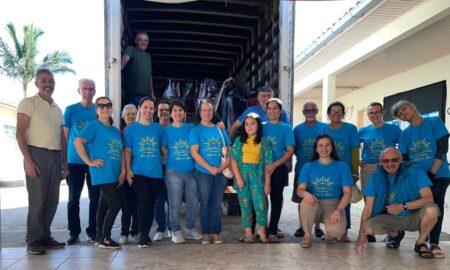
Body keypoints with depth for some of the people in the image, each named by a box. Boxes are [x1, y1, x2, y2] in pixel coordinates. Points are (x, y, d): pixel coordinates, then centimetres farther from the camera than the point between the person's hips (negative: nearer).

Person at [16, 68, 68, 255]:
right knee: (37, 200, -4)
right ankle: (33, 241, 8)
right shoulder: (28, 103, 0)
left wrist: (65, 163, 14)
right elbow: (20, 133, -8)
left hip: (55, 157, 6)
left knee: (52, 200, 8)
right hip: (37, 155, -6)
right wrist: (28, 160, -16)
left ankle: (45, 237, 20)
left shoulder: (57, 109, 18)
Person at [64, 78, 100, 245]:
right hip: (75, 162, -1)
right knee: (73, 199, 5)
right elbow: (65, 136, 3)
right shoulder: (70, 110, 1)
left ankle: (92, 231, 19)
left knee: (95, 198, 6)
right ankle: (74, 233, 17)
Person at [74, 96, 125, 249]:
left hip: (114, 174, 7)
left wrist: (123, 172, 7)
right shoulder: (93, 125, -4)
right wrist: (89, 162, -17)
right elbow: (77, 142, -16)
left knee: (104, 206, 13)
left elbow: (121, 152, 17)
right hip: (102, 174, -7)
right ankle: (104, 239, -1)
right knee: (116, 204, -11)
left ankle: (100, 237, 23)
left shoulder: (115, 130, 17)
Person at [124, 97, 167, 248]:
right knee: (145, 200, -16)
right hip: (138, 172, -2)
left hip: (156, 172, 3)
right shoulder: (131, 129, 4)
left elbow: (164, 149, 13)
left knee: (151, 203, 8)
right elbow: (127, 151, 2)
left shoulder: (158, 128, 9)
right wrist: (128, 170, -6)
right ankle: (143, 236, -1)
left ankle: (146, 234, 23)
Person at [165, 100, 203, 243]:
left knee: (193, 202, 9)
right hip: (173, 172, -2)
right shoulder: (166, 130, 5)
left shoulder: (191, 128, 7)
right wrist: (170, 161, 0)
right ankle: (176, 231, 15)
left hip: (191, 171, 2)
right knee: (175, 203, 1)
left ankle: (190, 229, 26)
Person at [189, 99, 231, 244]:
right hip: (203, 173, -3)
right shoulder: (195, 130, -1)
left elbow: (229, 149, 13)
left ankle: (216, 233, 17)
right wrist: (210, 168, -14)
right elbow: (194, 153, -9)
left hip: (220, 173, 3)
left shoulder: (220, 129, 11)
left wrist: (227, 162, -7)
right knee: (205, 204, 5)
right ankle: (206, 233, 16)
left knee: (217, 204, 8)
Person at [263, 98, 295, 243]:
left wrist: (275, 164, -14)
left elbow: (290, 151, -3)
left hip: (278, 169, -1)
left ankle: (273, 232, 14)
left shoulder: (286, 128, 2)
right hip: (262, 168, 1)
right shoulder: (262, 127, 8)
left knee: (276, 199, 5)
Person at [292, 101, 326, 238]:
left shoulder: (324, 128, -1)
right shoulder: (298, 129, 4)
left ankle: (317, 226, 20)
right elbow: (293, 149, 9)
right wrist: (301, 158, -2)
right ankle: (301, 226, 20)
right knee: (301, 199, 8)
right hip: (302, 169, 1)